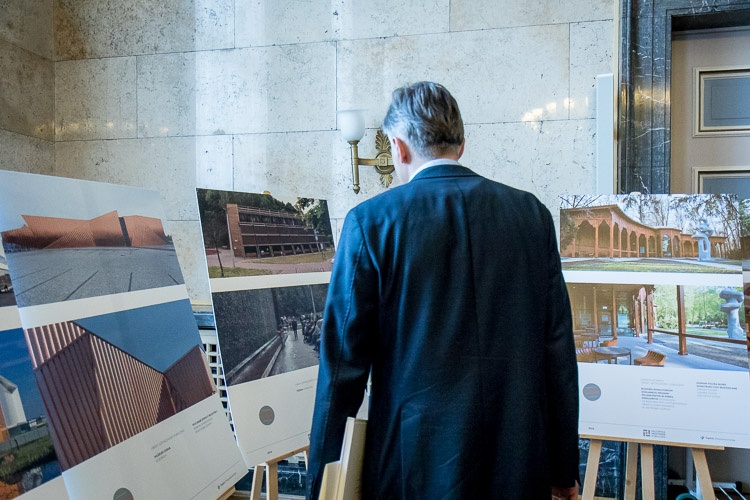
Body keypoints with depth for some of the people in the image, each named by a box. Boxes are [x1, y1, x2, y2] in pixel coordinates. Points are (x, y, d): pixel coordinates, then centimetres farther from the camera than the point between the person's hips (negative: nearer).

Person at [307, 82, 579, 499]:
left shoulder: (371, 221, -10)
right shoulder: (532, 214, -1)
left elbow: (344, 363, -9)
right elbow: (559, 350, 1)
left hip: (418, 463, -3)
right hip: (521, 463, 3)